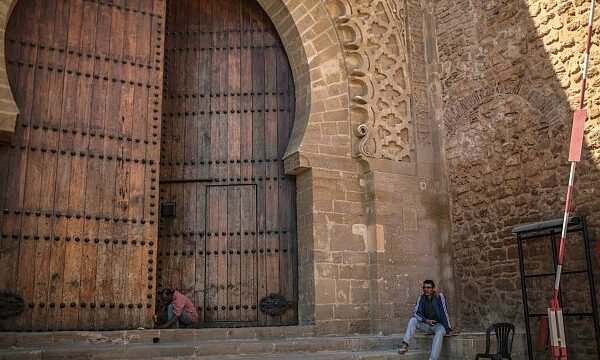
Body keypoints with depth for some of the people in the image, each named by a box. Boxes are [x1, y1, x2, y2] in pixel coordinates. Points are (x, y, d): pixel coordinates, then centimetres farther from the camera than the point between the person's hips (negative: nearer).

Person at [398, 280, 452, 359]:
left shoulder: (439, 296, -11)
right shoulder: (421, 298, -1)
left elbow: (444, 313, -15)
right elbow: (415, 313, -8)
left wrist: (448, 329, -19)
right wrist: (426, 321, -25)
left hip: (439, 325, -4)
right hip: (427, 325, 4)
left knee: (439, 333, -36)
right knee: (412, 320, -20)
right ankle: (405, 345, -31)